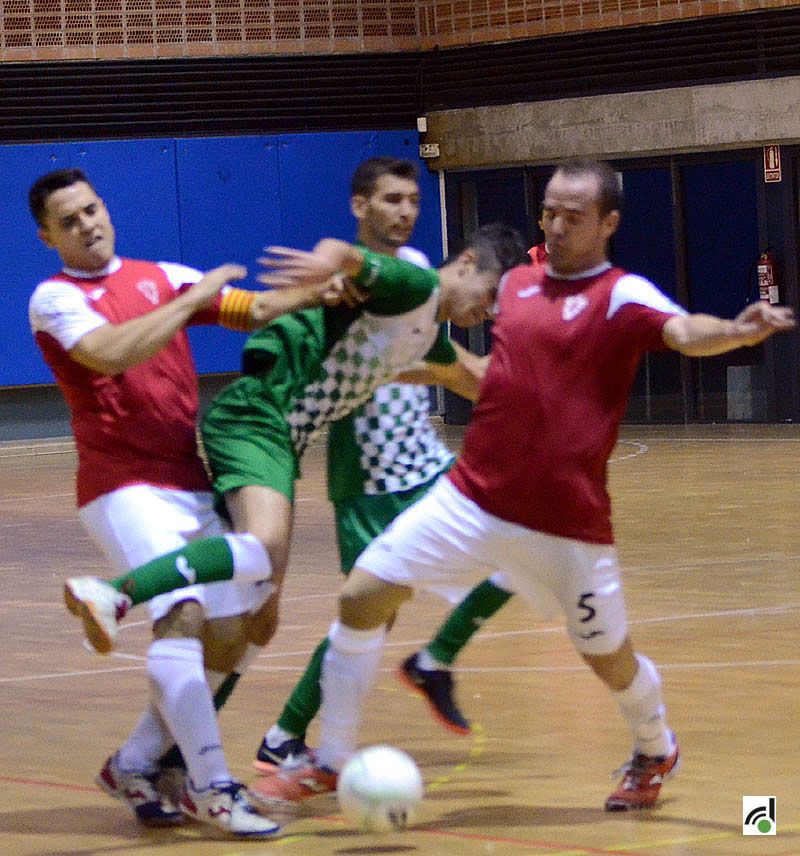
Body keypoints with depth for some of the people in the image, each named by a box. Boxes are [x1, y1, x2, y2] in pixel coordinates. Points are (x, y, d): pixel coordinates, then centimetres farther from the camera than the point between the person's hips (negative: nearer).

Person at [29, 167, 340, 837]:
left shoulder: (162, 277, 14)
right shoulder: (55, 299, -3)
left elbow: (257, 311, 12)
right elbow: (112, 354, -21)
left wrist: (321, 291, -7)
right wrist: (193, 298, -16)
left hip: (192, 483, 7)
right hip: (125, 489, -7)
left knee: (228, 639, 5)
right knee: (182, 614, -24)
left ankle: (134, 764, 19)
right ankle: (212, 786, -24)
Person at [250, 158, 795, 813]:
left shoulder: (623, 296, -9)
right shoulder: (516, 285, 9)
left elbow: (685, 333, -30)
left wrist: (736, 332, -51)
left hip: (568, 523, -4)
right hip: (472, 499, 5)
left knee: (608, 657, 7)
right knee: (362, 598, -5)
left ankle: (656, 752, 42)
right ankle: (330, 764, 10)